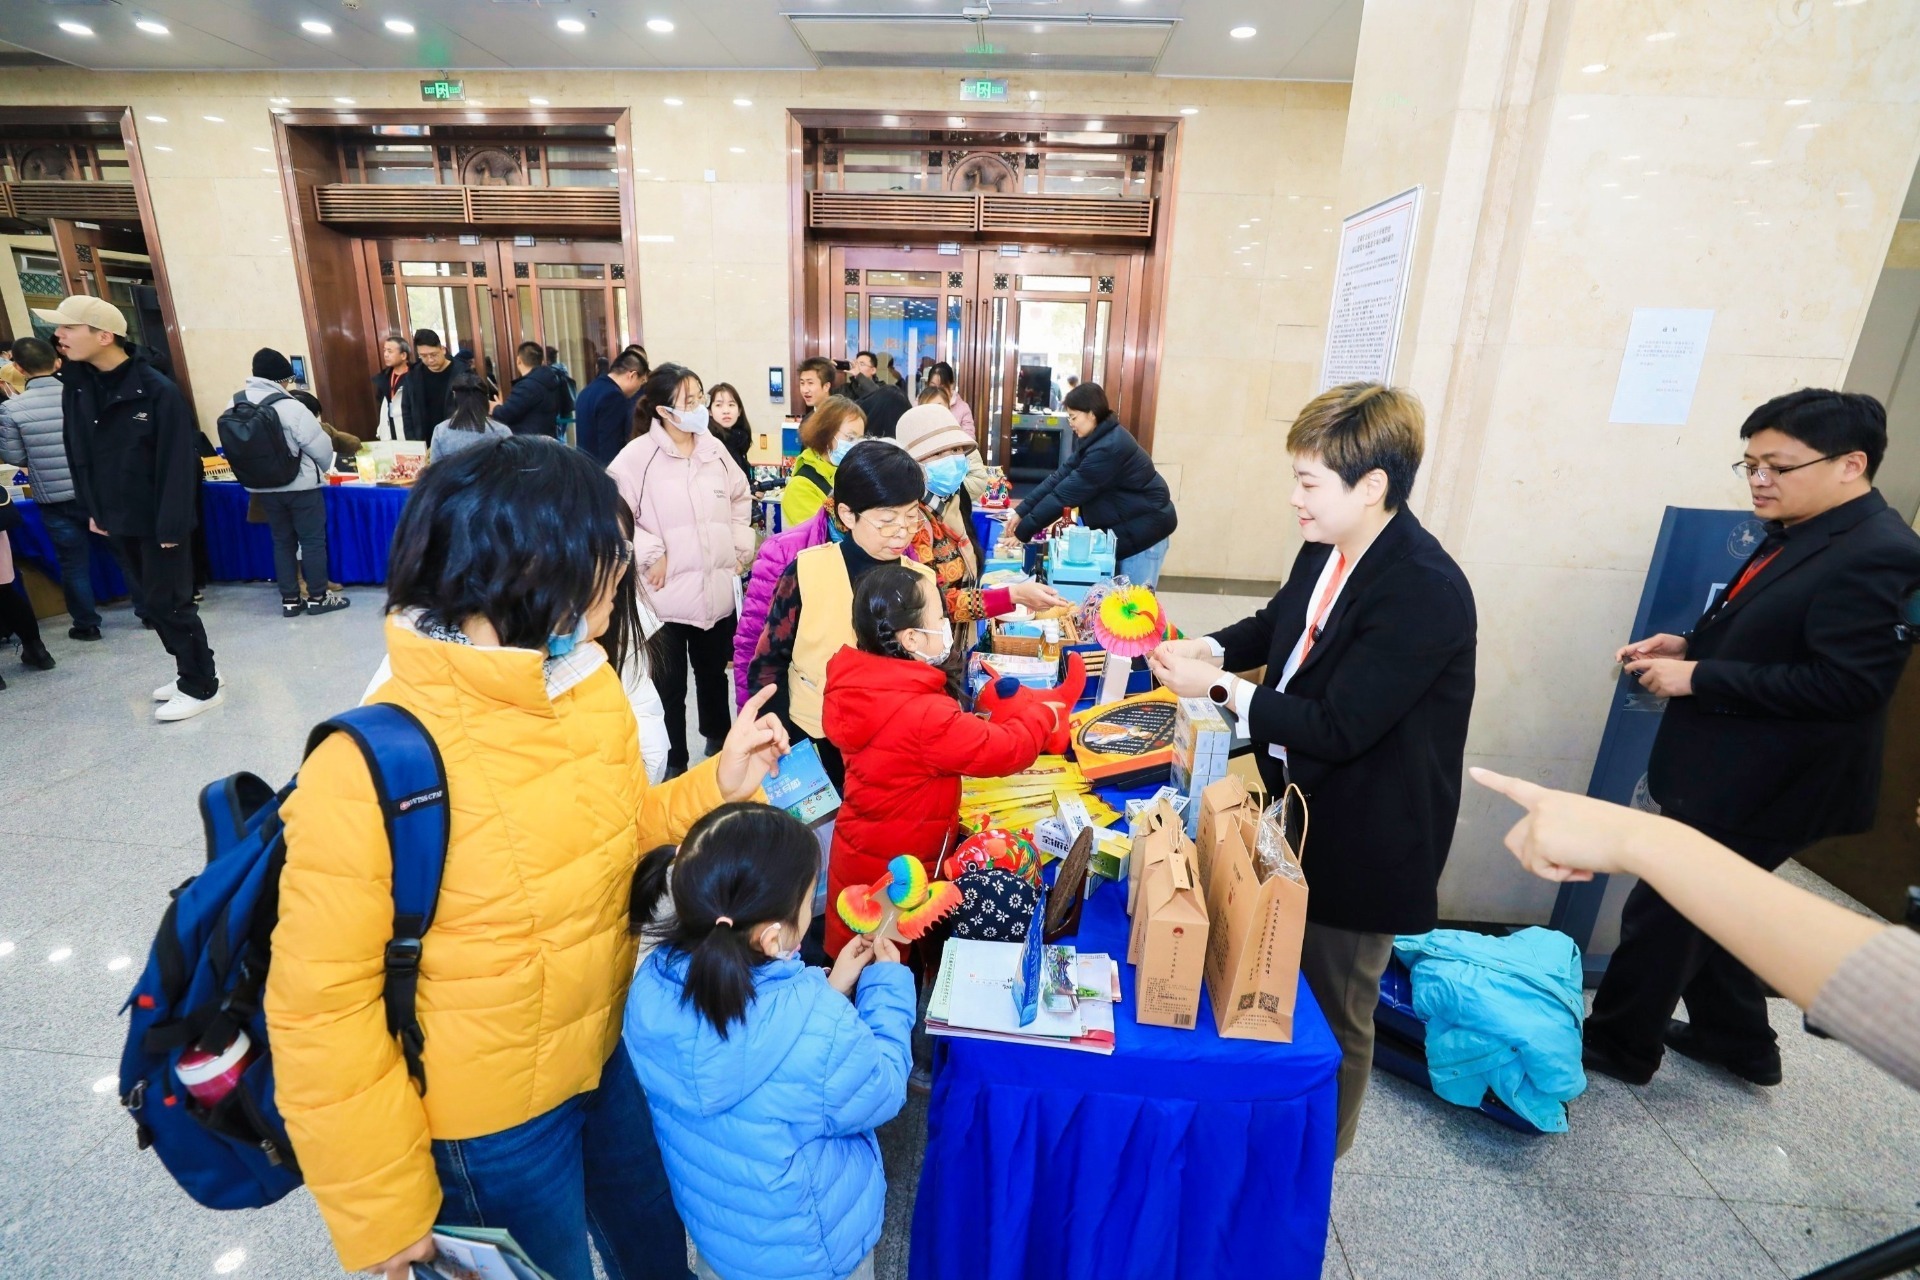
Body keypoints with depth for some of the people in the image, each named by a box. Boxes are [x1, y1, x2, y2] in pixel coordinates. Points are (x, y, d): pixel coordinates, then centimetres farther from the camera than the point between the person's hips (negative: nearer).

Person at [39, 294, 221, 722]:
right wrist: (92, 508, 10)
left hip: (158, 521, -7)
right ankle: (191, 672, 28)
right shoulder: (76, 386, 4)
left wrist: (172, 524, -19)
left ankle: (201, 687, 12)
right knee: (150, 602, 14)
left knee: (169, 603, 0)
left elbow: (178, 462, -17)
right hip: (118, 520, 7)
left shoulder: (157, 390, -16)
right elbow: (78, 452, 13)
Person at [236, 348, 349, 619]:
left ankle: (289, 599, 16)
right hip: (301, 486, -6)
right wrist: (323, 468, 8)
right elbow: (320, 447, -13)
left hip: (262, 487, 6)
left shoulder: (236, 404, 2)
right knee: (313, 539, 4)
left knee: (282, 540, 13)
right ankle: (318, 596, 9)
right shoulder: (290, 407, -18)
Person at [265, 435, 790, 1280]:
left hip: (609, 1053, 5)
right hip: (489, 1120, -5)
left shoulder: (589, 685, -10)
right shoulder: (366, 768, -28)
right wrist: (383, 1210, -10)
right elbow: (320, 1009, -19)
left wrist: (715, 788, -11)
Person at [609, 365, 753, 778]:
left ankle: (719, 739, 43)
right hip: (667, 592, -4)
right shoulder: (637, 456, -12)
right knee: (669, 684, 8)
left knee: (714, 671, 21)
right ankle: (674, 761, 26)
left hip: (718, 587, 5)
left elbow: (741, 497, 18)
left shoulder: (714, 448, 5)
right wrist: (650, 554, -14)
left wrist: (741, 547, 10)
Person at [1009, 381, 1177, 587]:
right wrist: (1021, 511, -6)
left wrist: (1023, 531, -22)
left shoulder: (1109, 447, -27)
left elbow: (1065, 493, -26)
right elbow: (1060, 475, 0)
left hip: (1144, 528, -10)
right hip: (1122, 526, 10)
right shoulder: (1097, 438, 5)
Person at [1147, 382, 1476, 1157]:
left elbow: (1338, 728, -29)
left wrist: (1218, 687, -24)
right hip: (1300, 807, 8)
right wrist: (1211, 649, -5)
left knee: (1332, 1013, 15)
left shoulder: (1426, 592, -28)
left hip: (1361, 841, -8)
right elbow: (1278, 624, 14)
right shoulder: (1328, 548, -4)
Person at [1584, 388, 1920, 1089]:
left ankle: (1617, 1045, 23)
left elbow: (1845, 684, -26)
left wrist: (1696, 678, -23)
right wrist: (1689, 645, 2)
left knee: (1660, 913, 4)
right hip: (1723, 771, 10)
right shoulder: (1799, 534, 8)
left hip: (1759, 787, -9)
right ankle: (1738, 1042, 43)